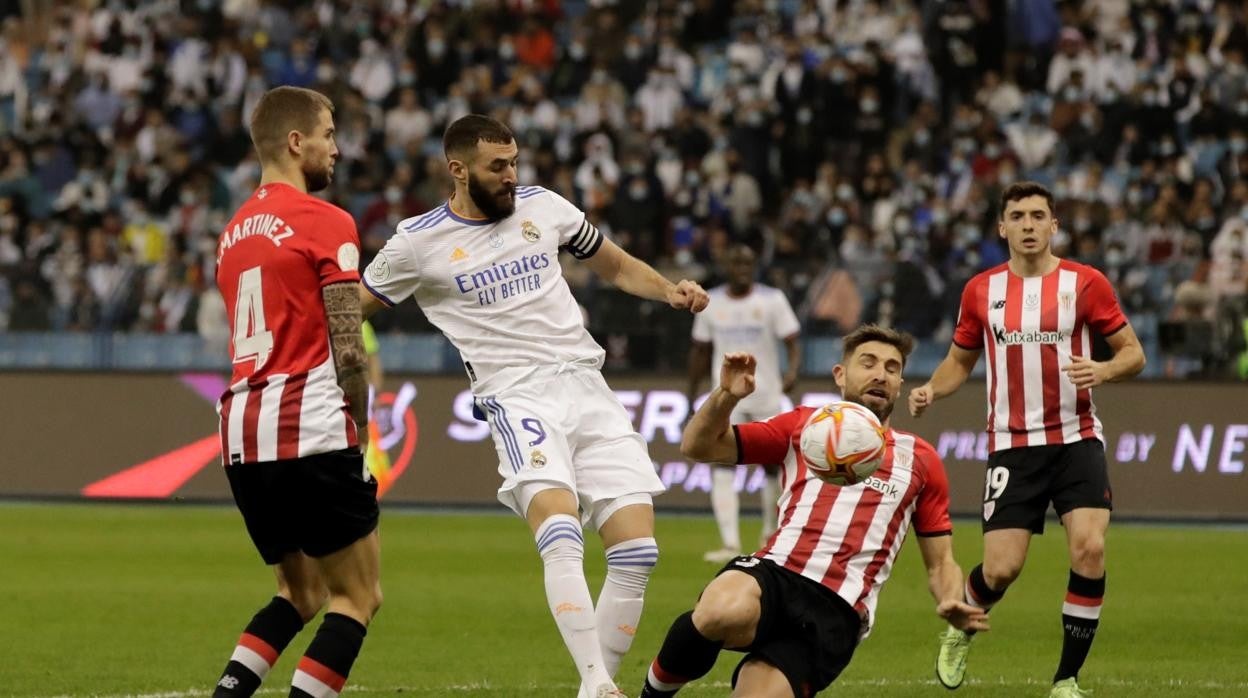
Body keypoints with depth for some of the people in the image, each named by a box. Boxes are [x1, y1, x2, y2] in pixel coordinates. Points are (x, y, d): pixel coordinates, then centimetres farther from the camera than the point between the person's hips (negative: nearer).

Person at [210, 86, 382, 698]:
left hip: (241, 438, 8)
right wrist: (361, 428, 3)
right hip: (310, 432, -8)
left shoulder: (235, 230, 17)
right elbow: (349, 350, -11)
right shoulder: (326, 223, -7)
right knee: (358, 596, 2)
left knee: (299, 595, 19)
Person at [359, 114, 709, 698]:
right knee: (562, 536, -29)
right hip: (516, 397, -4)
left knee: (637, 552, -7)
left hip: (587, 387, 5)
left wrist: (671, 291, 7)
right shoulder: (418, 243, 3)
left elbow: (614, 265, 25)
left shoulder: (542, 206, 12)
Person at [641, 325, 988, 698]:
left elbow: (940, 563, 20)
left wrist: (952, 604, -4)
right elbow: (698, 446, 15)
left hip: (836, 610, 0)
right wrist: (725, 397, -6)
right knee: (724, 612, -39)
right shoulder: (802, 425, 20)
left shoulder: (920, 459, 20)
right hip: (772, 573, 0)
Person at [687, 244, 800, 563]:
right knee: (723, 464, -15)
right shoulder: (710, 302, 5)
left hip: (766, 393, 0)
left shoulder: (772, 300, -2)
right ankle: (729, 543, -22)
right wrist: (693, 393, 13)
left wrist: (793, 369, -28)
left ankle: (771, 534, 30)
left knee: (772, 463, 9)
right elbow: (700, 350, 14)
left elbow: (793, 341, -8)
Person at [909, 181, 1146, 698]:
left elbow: (1133, 353, 2)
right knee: (1001, 568, -8)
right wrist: (931, 390, -3)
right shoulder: (981, 291, 5)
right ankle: (960, 630, 29)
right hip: (1012, 446, 1)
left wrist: (1103, 371, -20)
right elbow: (960, 360, 18)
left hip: (1076, 440, -1)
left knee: (1089, 548, -19)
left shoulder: (1085, 283, -1)